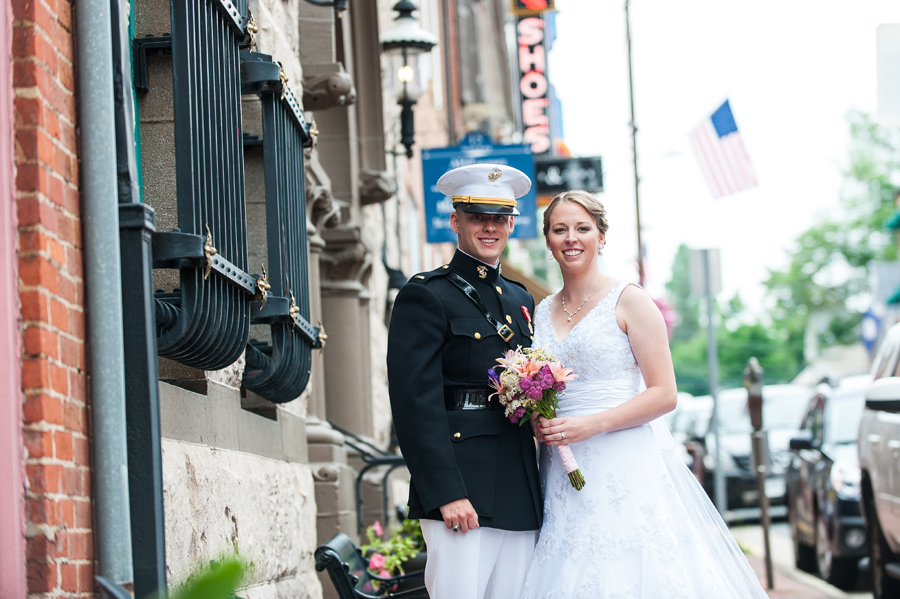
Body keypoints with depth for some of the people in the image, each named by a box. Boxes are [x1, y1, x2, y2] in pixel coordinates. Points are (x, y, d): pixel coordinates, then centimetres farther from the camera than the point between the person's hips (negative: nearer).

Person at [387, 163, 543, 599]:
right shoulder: (426, 296, -3)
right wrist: (446, 494, -17)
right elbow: (415, 403, -11)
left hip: (521, 498, 7)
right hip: (460, 497, -7)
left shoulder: (520, 300, 20)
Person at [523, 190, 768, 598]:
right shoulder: (543, 312, 14)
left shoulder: (628, 300, -2)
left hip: (625, 468, -5)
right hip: (562, 472, 5)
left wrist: (592, 425, -17)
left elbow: (664, 393, -8)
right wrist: (537, 420, 1)